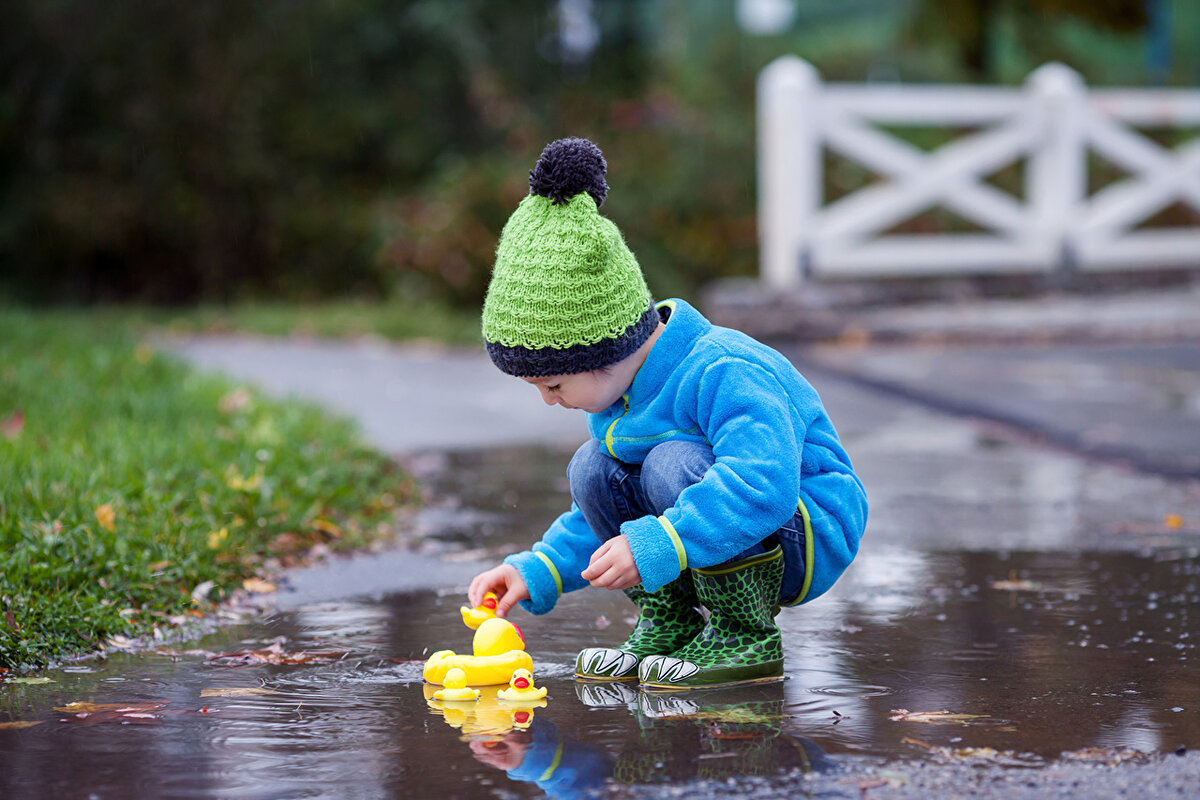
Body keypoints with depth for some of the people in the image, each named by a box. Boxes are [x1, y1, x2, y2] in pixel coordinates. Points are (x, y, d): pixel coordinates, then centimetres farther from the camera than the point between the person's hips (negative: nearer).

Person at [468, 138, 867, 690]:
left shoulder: (724, 374, -26)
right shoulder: (617, 396, 4)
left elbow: (765, 485, -42)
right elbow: (607, 520, 17)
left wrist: (655, 546, -44)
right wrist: (536, 573, 3)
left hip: (810, 539, -8)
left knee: (676, 461, -30)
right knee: (593, 471, -7)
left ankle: (749, 638, -19)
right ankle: (668, 625, 2)